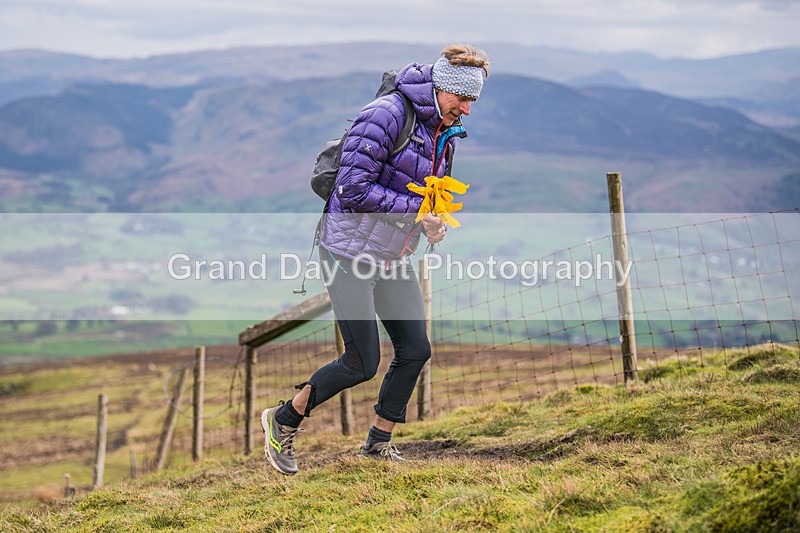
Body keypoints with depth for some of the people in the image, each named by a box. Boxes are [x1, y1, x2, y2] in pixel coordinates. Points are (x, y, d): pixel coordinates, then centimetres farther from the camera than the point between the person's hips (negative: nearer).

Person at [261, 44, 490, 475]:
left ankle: (379, 443, 21)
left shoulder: (446, 136, 10)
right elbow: (354, 189, -23)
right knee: (362, 364, -7)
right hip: (352, 252, -9)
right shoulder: (386, 115, -19)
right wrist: (415, 209, -21)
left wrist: (434, 225, 2)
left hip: (393, 258, 9)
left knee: (415, 350, 5)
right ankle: (283, 420, 14)